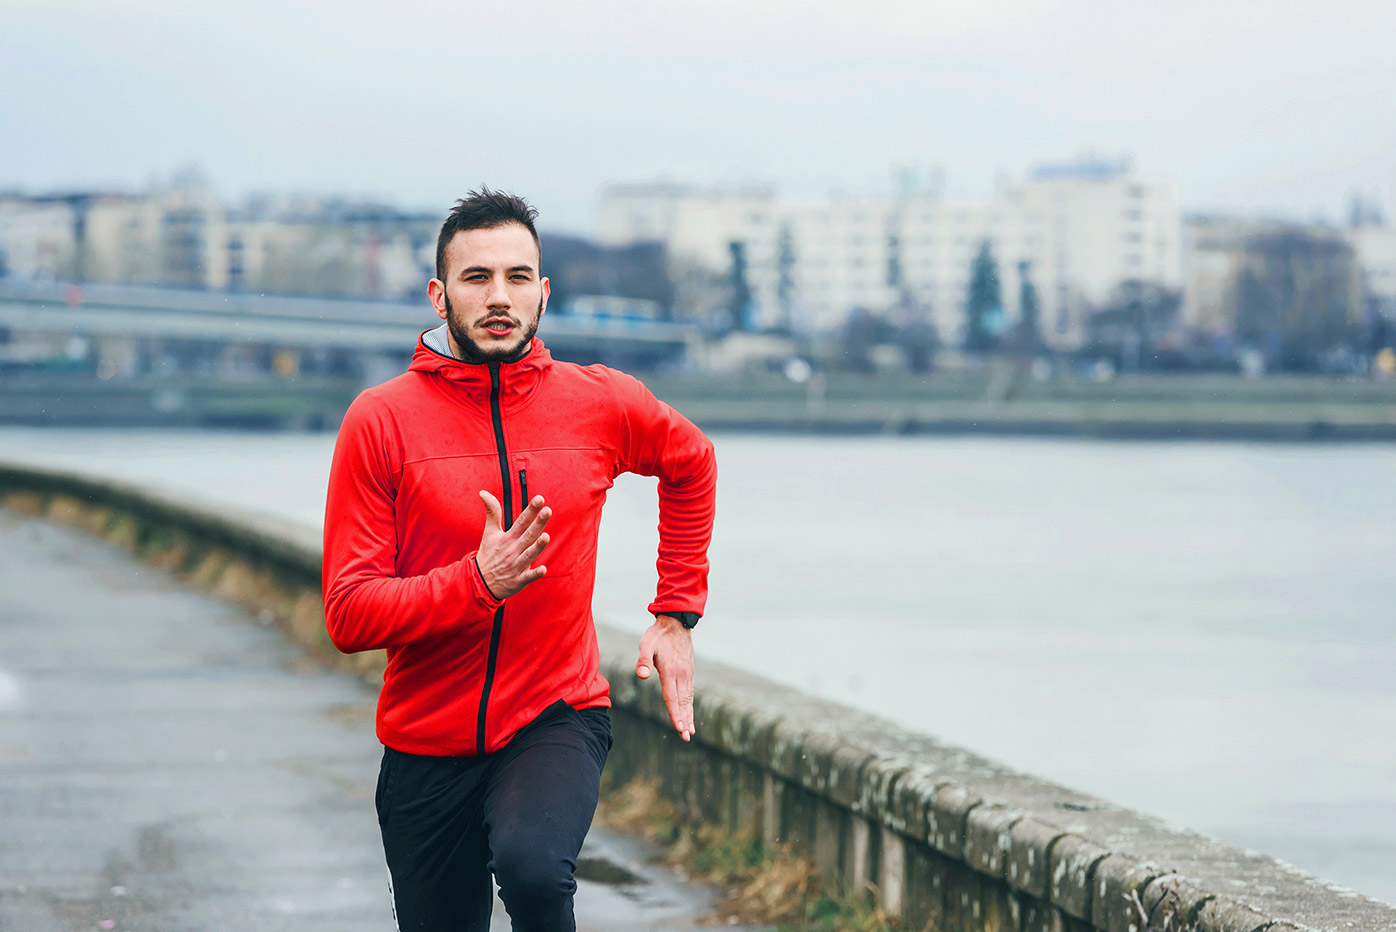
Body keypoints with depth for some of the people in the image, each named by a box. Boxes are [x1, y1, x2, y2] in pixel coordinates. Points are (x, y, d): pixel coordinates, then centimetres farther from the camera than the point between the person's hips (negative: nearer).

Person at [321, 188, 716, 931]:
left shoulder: (602, 405, -1)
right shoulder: (381, 420, -7)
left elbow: (691, 464, 22)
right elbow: (348, 615, -11)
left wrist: (676, 614, 16)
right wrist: (476, 582, -26)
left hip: (558, 719, -1)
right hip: (427, 746, 1)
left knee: (532, 865, -32)